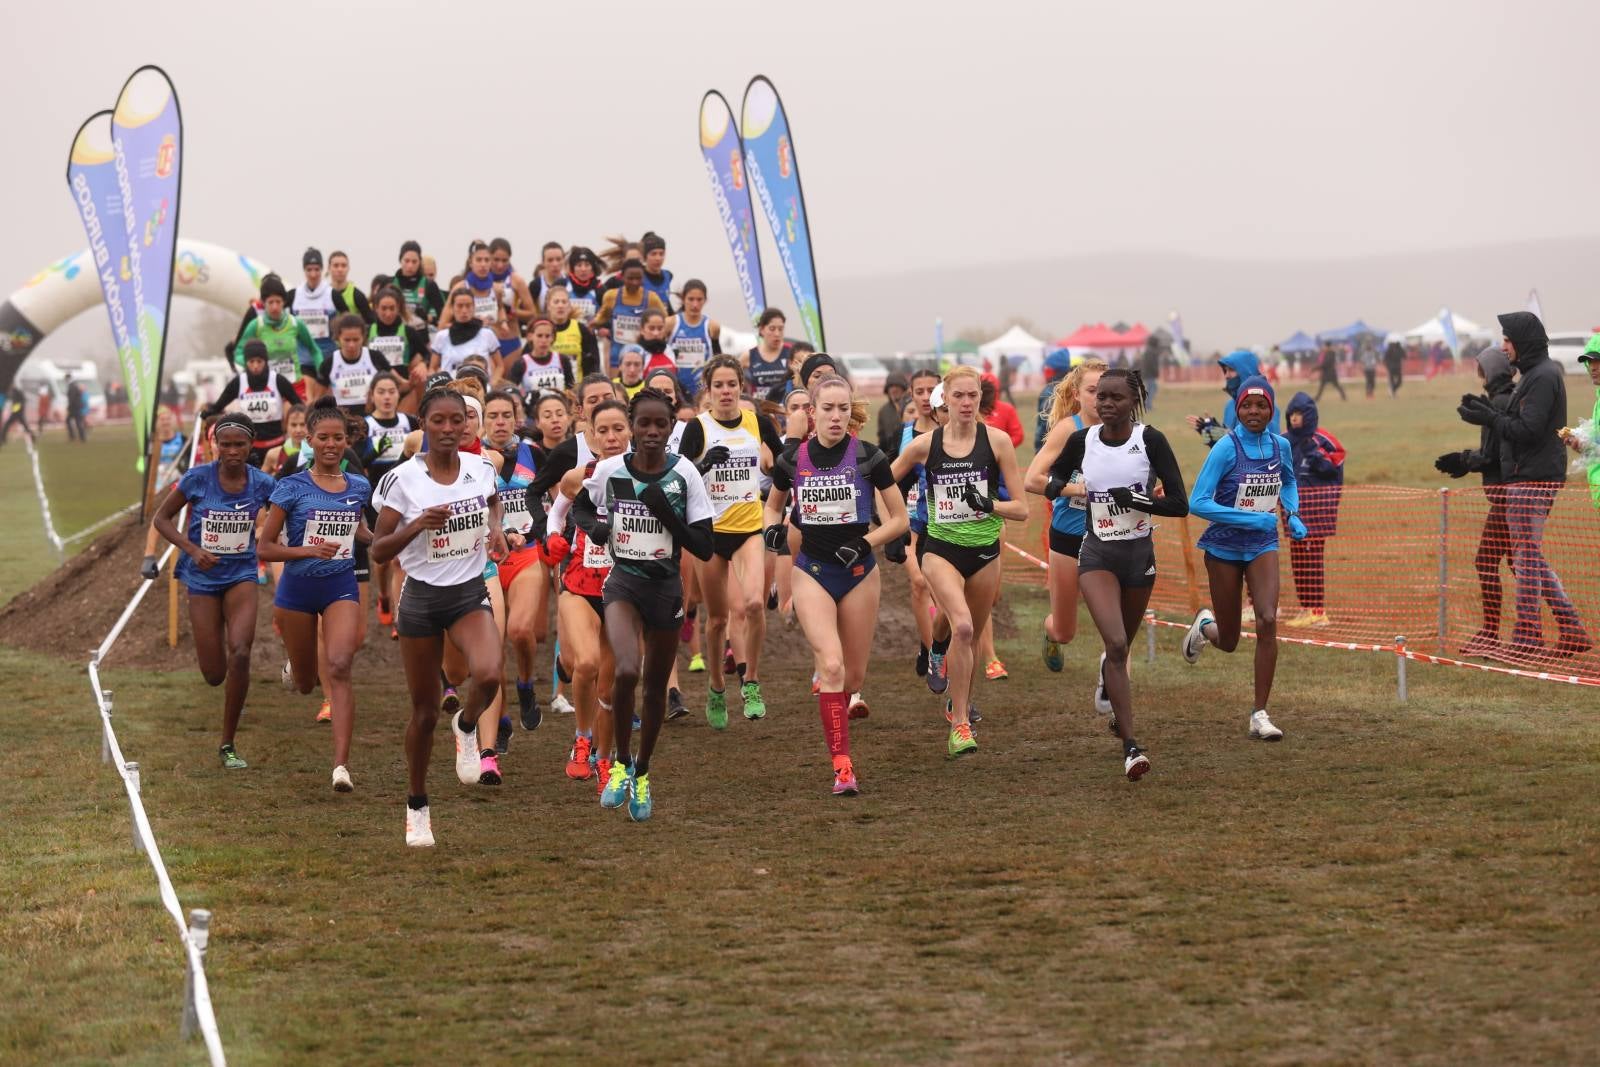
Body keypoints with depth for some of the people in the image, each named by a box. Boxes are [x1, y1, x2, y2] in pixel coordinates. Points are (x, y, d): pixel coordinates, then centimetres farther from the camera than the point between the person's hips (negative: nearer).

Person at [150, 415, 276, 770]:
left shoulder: (261, 484, -7)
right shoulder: (197, 478, -11)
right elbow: (162, 518, 0)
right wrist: (192, 549, -15)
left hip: (241, 575, 0)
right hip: (203, 578, 0)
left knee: (240, 654, -22)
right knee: (214, 675, -1)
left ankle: (228, 745, -8)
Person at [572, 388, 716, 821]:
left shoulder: (684, 474, -7)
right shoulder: (609, 470, -4)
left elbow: (704, 548, -7)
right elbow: (579, 506, 16)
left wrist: (667, 515, -20)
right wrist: (592, 525, -6)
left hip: (666, 587, 1)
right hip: (623, 582, -1)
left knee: (655, 686, 11)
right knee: (627, 671, -25)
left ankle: (642, 774, 33)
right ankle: (621, 763, -3)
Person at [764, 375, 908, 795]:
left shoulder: (868, 457, -7)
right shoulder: (792, 460, -2)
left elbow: (899, 520, -1)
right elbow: (773, 505, 17)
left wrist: (865, 543, -16)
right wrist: (773, 529, -5)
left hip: (859, 572, 0)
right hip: (812, 571, 0)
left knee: (854, 672, 8)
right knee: (831, 665, -16)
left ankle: (850, 695, 48)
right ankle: (842, 768, -16)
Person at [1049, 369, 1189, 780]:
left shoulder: (1150, 440, -9)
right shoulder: (1081, 441, -2)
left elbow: (1179, 504, -13)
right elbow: (1053, 477, 18)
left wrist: (1137, 499, -23)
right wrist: (1065, 489, 0)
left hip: (1139, 554, 1)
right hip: (1097, 555, -1)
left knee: (1121, 646, 18)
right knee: (1116, 644, -19)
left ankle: (1108, 685, 57)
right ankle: (1130, 747, -20)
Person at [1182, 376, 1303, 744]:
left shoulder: (1280, 447, -1)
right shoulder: (1226, 448, -16)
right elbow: (1197, 503, -21)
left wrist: (1293, 516, 4)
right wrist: (1251, 519, -27)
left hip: (1262, 547, 3)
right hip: (1224, 548, -3)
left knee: (1267, 621, -19)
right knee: (1228, 642, 6)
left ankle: (1260, 715, -12)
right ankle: (1204, 625, 46)